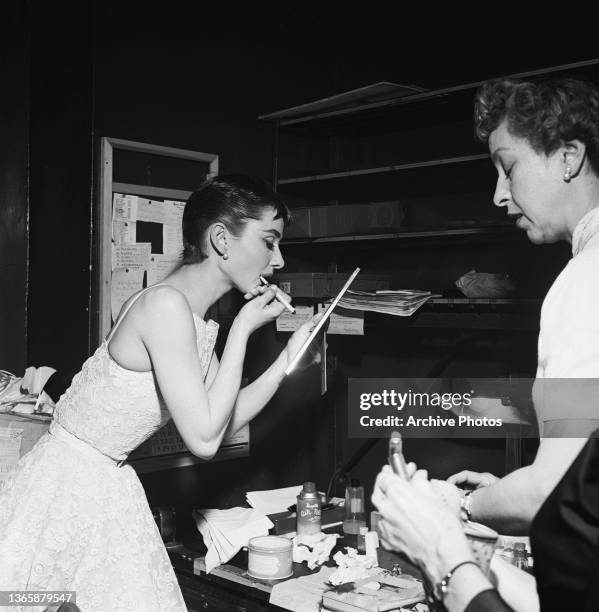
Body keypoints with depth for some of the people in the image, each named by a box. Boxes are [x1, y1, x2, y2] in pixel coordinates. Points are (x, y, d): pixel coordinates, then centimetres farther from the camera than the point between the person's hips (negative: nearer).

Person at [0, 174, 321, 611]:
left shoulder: (195, 319, 4)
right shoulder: (165, 304, -24)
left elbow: (223, 422, 10)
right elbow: (203, 440, -23)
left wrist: (289, 357, 0)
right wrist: (242, 330, -18)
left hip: (109, 488, 9)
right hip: (68, 488, -9)